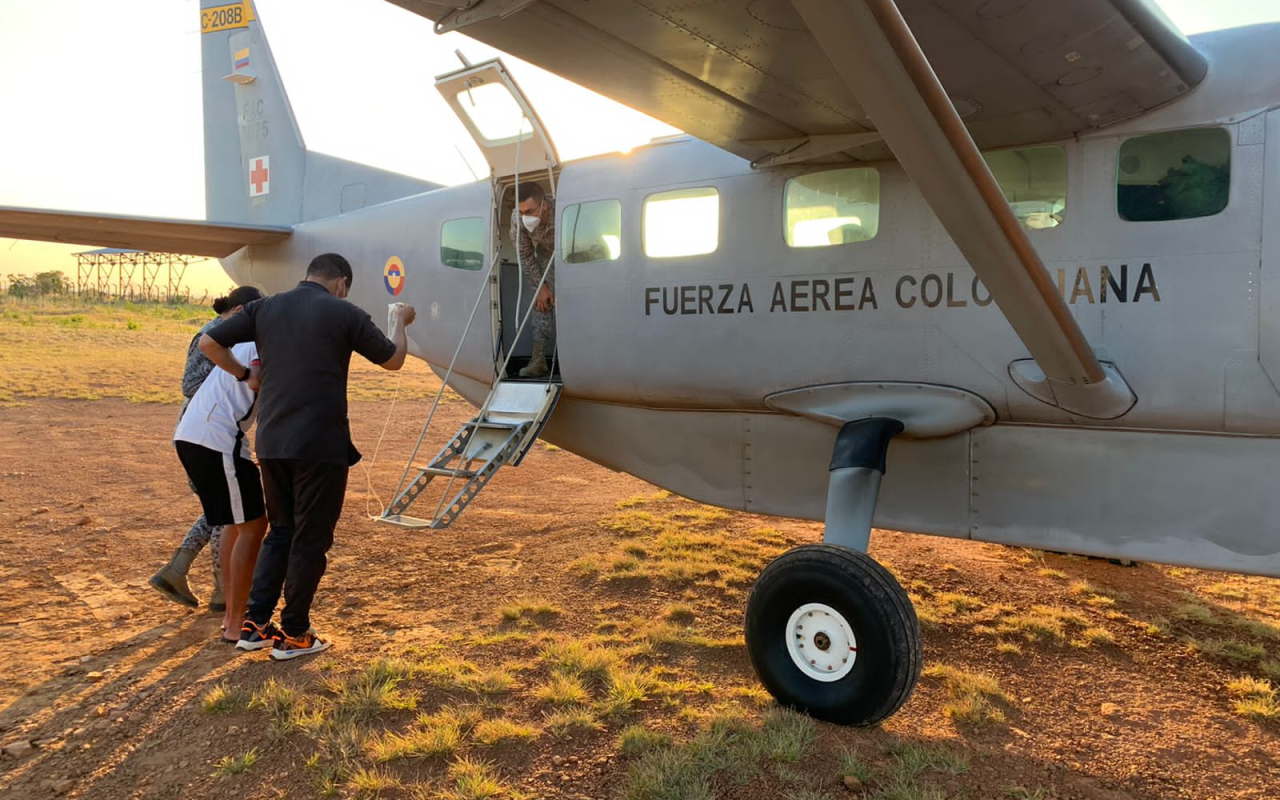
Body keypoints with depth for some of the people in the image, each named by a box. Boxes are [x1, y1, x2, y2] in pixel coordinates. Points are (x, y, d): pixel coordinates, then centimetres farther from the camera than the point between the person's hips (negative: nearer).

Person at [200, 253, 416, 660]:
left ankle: (254, 623, 19)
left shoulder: (265, 308, 8)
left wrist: (245, 373, 19)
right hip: (320, 444, -5)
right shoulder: (344, 313, -4)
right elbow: (393, 360, 7)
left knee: (281, 531, 20)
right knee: (311, 538, 7)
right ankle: (293, 634, 15)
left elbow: (209, 342, 5)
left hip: (272, 442, 5)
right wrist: (400, 321, 25)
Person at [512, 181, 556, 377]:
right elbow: (525, 255, -12)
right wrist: (541, 286, -12)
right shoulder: (517, 218, -29)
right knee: (542, 300, -7)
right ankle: (539, 358, -9)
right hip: (547, 252, 3)